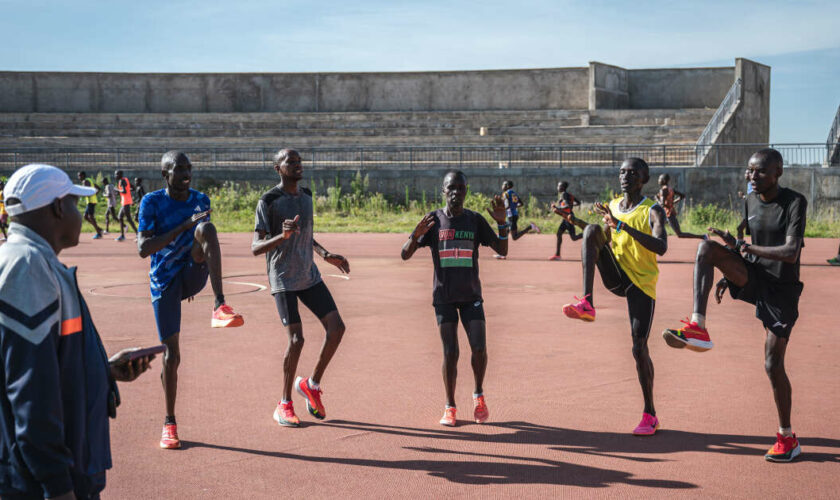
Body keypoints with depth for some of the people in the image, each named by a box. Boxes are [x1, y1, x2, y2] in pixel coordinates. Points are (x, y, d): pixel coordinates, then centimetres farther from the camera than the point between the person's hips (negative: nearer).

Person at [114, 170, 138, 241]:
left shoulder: (122, 181, -14)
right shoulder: (125, 179, 14)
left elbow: (124, 191, -26)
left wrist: (118, 190, -9)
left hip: (126, 202, -10)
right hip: (124, 202, 10)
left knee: (128, 218, -10)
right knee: (120, 217, 14)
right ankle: (122, 235, 17)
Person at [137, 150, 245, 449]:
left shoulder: (201, 200, 6)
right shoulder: (152, 202, -8)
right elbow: (143, 249, -19)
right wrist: (184, 227, -23)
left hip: (194, 273, 2)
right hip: (165, 281, -2)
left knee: (207, 227, -27)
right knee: (172, 355, -4)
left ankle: (220, 307, -38)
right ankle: (169, 424, 15)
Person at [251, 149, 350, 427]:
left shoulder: (306, 196, 11)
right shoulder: (268, 201, -11)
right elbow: (255, 248, -17)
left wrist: (326, 255, 9)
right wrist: (282, 236, -34)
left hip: (309, 276, 7)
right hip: (283, 280, -7)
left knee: (336, 326, -4)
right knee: (296, 339, -12)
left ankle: (312, 384, 14)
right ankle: (284, 406, 4)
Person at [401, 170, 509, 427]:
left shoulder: (475, 220, 3)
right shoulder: (433, 220, -1)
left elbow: (502, 251, 2)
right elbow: (405, 254, -5)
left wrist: (502, 223, -14)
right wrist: (416, 236, -26)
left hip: (471, 295, 1)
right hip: (444, 297, -1)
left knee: (479, 348, -9)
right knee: (450, 352, -4)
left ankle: (478, 395, 16)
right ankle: (450, 407, 11)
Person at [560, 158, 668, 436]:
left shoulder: (653, 211, -8)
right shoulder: (612, 206, 10)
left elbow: (661, 248, -25)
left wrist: (623, 225, -30)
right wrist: (576, 222, 10)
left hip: (642, 284, -4)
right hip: (616, 276, 4)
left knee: (639, 348, -8)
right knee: (592, 230, -21)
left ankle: (650, 415, 9)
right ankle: (587, 304, -30)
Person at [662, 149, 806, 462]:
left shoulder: (794, 202, -17)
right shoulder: (750, 202, 3)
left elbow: (791, 254, -27)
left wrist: (743, 247, -29)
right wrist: (729, 275, 12)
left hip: (781, 289, -5)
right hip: (753, 277, 5)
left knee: (773, 364, -4)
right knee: (707, 248, -21)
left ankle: (787, 438, 14)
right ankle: (697, 328, -31)